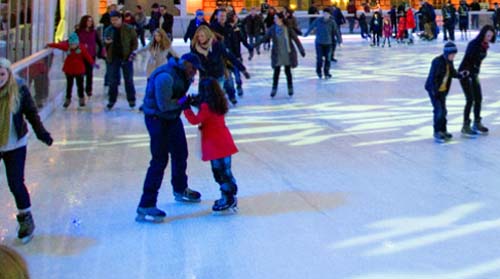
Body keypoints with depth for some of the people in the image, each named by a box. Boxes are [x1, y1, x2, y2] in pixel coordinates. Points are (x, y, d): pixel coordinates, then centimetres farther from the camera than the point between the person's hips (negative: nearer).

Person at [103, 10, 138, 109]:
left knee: (129, 80, 7)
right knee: (113, 80, 7)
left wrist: (133, 53, -11)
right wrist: (106, 42, -12)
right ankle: (112, 100, 18)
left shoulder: (129, 29, -4)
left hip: (126, 57, -2)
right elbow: (104, 41, 13)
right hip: (113, 58, 3)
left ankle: (131, 100, 19)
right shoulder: (108, 30, 5)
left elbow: (135, 42, 0)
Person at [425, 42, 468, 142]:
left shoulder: (449, 61, 1)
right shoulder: (438, 61, -23)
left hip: (443, 89, 8)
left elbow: (453, 73, 12)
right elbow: (432, 77, -25)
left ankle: (443, 131, 24)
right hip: (434, 89, -8)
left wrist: (460, 75, -9)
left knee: (443, 110, 13)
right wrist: (435, 91, -25)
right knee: (439, 110, -11)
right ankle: (437, 133, -1)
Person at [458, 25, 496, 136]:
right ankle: (465, 127, -2)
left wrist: (476, 74, 11)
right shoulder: (474, 44, -23)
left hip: (474, 73, 8)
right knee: (470, 100, -9)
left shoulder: (485, 46, 2)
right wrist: (469, 76, -24)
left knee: (479, 98, 9)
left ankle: (477, 123, 23)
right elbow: (467, 60, -24)